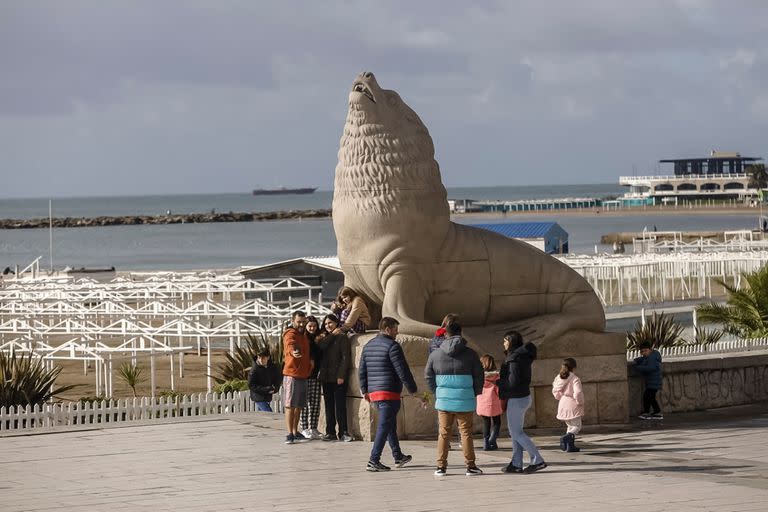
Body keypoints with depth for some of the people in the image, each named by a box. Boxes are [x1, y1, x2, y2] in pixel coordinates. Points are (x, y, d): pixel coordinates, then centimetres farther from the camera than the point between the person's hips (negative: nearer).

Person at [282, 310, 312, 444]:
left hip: (303, 375, 9)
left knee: (299, 406, 15)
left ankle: (296, 432, 24)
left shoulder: (304, 334, 17)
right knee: (290, 405, -8)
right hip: (292, 374, -9)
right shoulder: (290, 334, -11)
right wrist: (293, 351, -57)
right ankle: (290, 434, -10)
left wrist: (311, 360, 18)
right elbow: (290, 344, -37)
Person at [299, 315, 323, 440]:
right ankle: (304, 429, -1)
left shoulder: (318, 338, 14)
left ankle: (313, 428, 8)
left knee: (315, 402, 3)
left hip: (315, 374, 4)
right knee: (304, 402, -5)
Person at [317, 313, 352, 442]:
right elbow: (320, 347, -2)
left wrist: (341, 376, -15)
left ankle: (343, 432, -3)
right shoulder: (325, 338, 18)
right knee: (329, 406, 6)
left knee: (340, 406, -6)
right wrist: (332, 335, -6)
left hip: (338, 377, -6)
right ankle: (330, 432, 9)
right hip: (326, 377, 6)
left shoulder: (342, 338, -2)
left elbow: (346, 357, -9)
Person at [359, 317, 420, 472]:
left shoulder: (368, 346, 13)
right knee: (384, 427, -7)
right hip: (389, 393, -8)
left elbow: (362, 371, 16)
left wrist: (365, 391, 23)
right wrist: (413, 389, -5)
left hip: (374, 393, 9)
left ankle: (398, 457, 31)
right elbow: (403, 371, -13)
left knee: (391, 425, 21)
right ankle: (373, 461, -12)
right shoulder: (392, 346, -12)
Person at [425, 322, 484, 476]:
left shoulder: (435, 354, 2)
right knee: (466, 433, 4)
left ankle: (441, 466, 8)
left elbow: (428, 376, 9)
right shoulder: (470, 354, -3)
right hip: (465, 401, -2)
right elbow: (479, 376, 1)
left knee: (444, 433, 8)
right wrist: (475, 394, 16)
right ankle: (470, 466, 6)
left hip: (443, 400, 2)